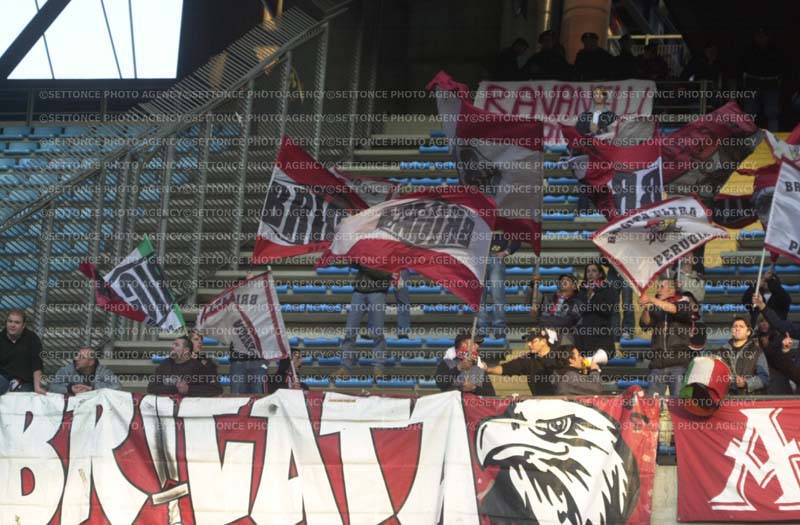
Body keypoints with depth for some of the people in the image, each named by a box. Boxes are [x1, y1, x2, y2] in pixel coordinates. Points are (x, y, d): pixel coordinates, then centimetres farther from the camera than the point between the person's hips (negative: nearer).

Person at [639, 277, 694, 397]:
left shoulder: (684, 303, 6)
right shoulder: (656, 309, 16)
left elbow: (673, 309, -15)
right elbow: (645, 323, 1)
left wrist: (651, 299, -21)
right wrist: (645, 308, -18)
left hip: (679, 364, -3)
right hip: (658, 364, 3)